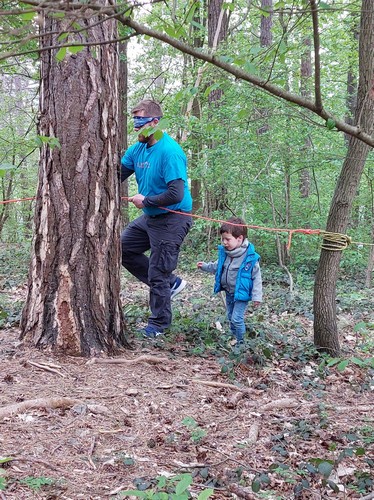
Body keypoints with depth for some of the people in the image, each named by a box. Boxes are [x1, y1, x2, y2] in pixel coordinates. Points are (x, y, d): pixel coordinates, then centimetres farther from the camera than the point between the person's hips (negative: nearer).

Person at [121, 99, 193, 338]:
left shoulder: (170, 152, -23)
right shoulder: (138, 148, 2)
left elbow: (175, 195, -29)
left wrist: (145, 201, -16)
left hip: (173, 219, -9)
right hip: (150, 217, 9)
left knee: (158, 273, -1)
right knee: (123, 248, 16)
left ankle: (159, 324, 20)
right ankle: (171, 282, 23)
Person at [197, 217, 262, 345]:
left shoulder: (250, 257, -22)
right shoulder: (224, 253, -4)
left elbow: (257, 277, -15)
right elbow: (217, 267, 15)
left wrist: (256, 296, -14)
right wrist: (205, 266, 1)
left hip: (241, 294, -7)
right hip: (229, 292, 7)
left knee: (237, 318, -8)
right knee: (230, 317, 19)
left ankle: (240, 341, 9)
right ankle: (234, 338, 36)